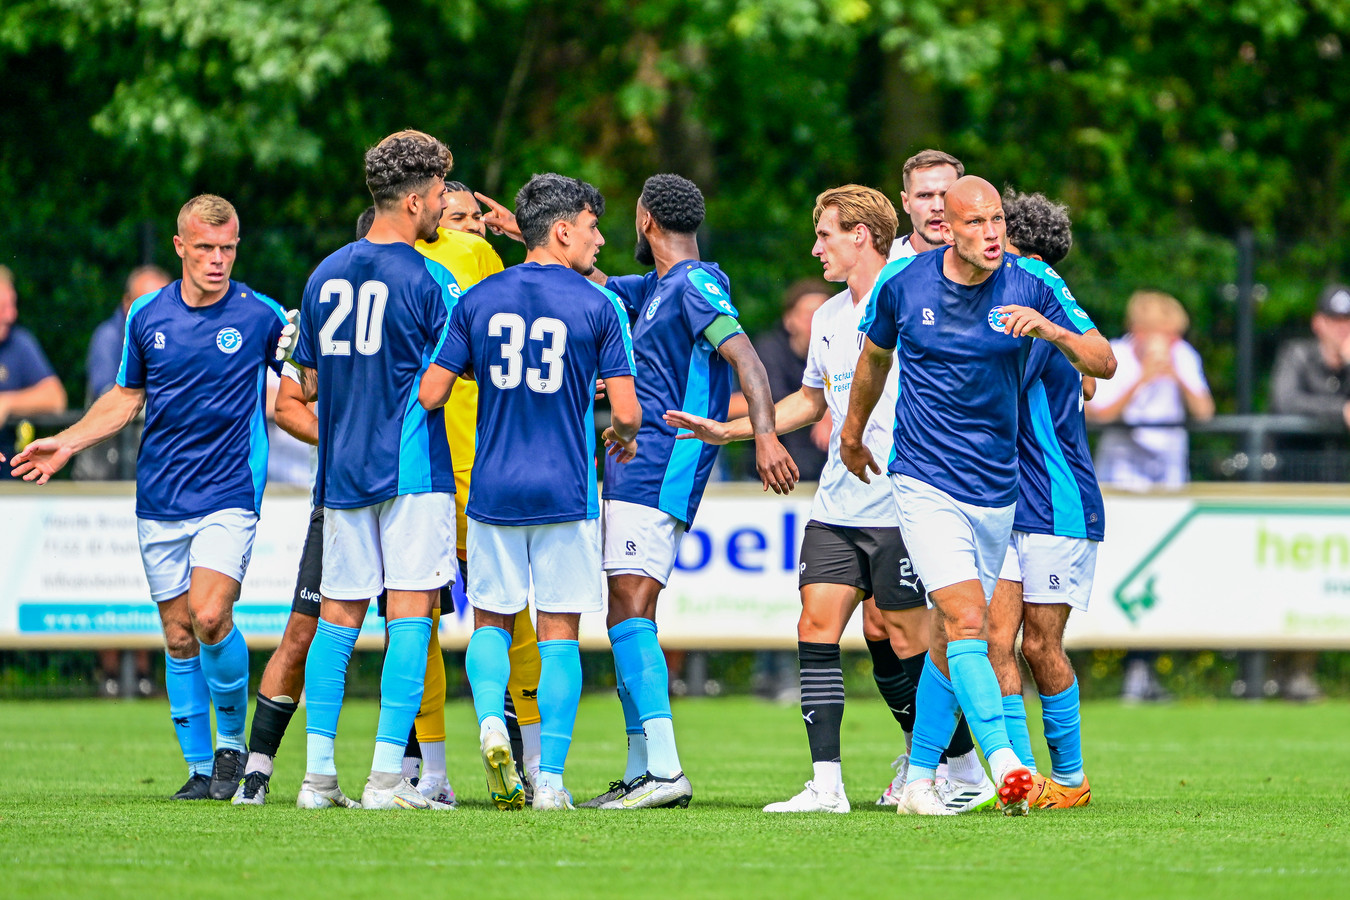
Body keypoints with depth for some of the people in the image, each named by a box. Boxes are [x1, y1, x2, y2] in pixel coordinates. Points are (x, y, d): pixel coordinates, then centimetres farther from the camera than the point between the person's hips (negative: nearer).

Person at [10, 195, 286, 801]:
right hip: (159, 501, 3)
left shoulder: (262, 316, -4)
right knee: (179, 636, 3)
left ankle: (232, 740, 0)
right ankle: (200, 768, 13)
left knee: (209, 618, -21)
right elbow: (126, 397, 18)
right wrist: (66, 443, 10)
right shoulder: (146, 315, 5)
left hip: (228, 496, -3)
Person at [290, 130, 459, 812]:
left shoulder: (325, 275, 10)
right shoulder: (428, 280, -9)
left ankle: (319, 776, 5)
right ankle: (386, 776, -9)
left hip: (341, 473, 6)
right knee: (410, 613, -4)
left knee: (338, 614, 9)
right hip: (414, 471, -6)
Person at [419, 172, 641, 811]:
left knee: (491, 619, 15)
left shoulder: (477, 300, 3)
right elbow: (626, 411, -7)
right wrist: (623, 438, 16)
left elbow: (430, 393, 1)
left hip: (492, 490, 2)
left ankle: (490, 720, -13)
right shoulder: (598, 306, -5)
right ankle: (550, 778, 0)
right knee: (559, 631, 5)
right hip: (566, 493, -2)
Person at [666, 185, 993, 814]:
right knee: (817, 625, -4)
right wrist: (726, 430, 25)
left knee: (905, 640, -5)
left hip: (899, 507, -7)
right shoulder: (828, 318, 16)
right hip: (836, 505, 7)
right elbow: (813, 399, 29)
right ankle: (826, 784, -5)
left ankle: (968, 773, 11)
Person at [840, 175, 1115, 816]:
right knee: (967, 620, -19)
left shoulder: (1032, 284, -5)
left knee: (952, 639, 11)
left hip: (995, 489, 3)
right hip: (925, 483, -3)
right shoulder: (902, 282, -5)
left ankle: (919, 779, 24)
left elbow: (1103, 364, -8)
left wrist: (1052, 330, -28)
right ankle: (1006, 766, -31)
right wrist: (853, 433, 29)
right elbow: (875, 356, 15)